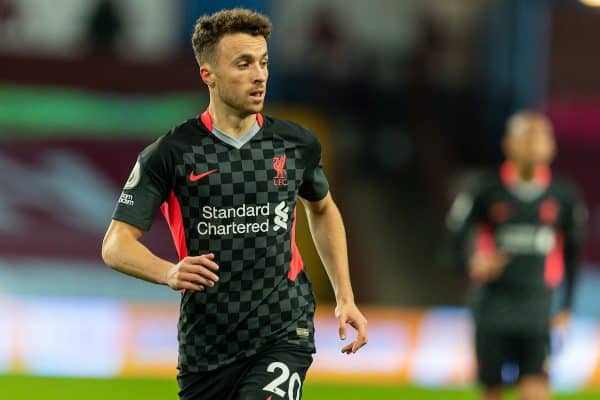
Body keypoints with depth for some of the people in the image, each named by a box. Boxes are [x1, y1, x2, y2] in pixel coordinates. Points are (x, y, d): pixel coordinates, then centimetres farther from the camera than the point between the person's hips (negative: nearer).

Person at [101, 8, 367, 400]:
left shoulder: (298, 144, 2)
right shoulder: (170, 154, -6)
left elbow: (323, 209, 23)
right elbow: (116, 244, -9)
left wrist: (345, 298, 17)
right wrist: (169, 272, -29)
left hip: (284, 335, 0)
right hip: (205, 346, 0)